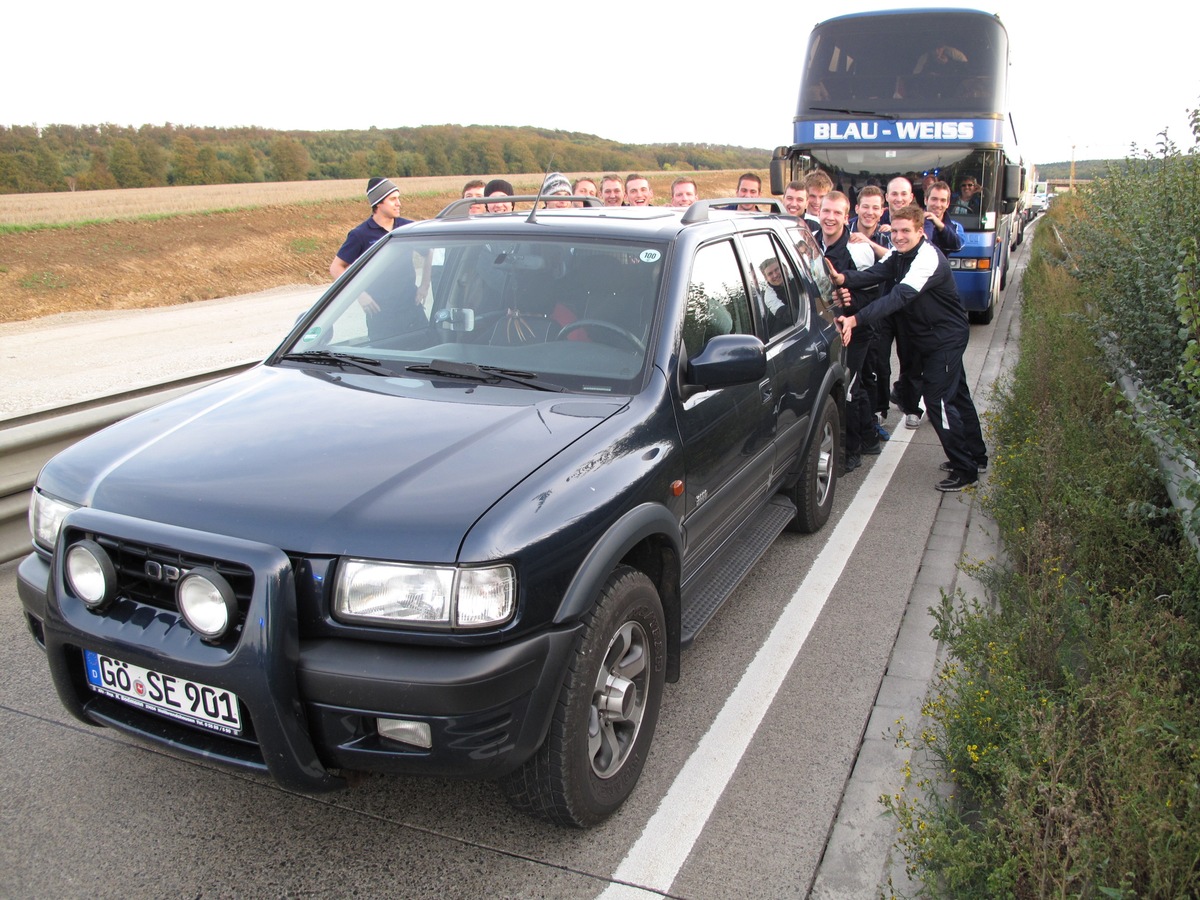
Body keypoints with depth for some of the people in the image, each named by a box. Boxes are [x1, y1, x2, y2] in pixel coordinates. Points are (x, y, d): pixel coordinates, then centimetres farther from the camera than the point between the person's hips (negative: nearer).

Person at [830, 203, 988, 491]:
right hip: (930, 338, 10)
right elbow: (873, 274, -16)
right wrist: (844, 278, -38)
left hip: (947, 337, -10)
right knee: (956, 395, 19)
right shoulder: (899, 256, 2)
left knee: (938, 400, -9)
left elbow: (900, 296, -39)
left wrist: (856, 319, -50)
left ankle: (965, 470, 3)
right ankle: (976, 456, 34)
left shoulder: (929, 259, -26)